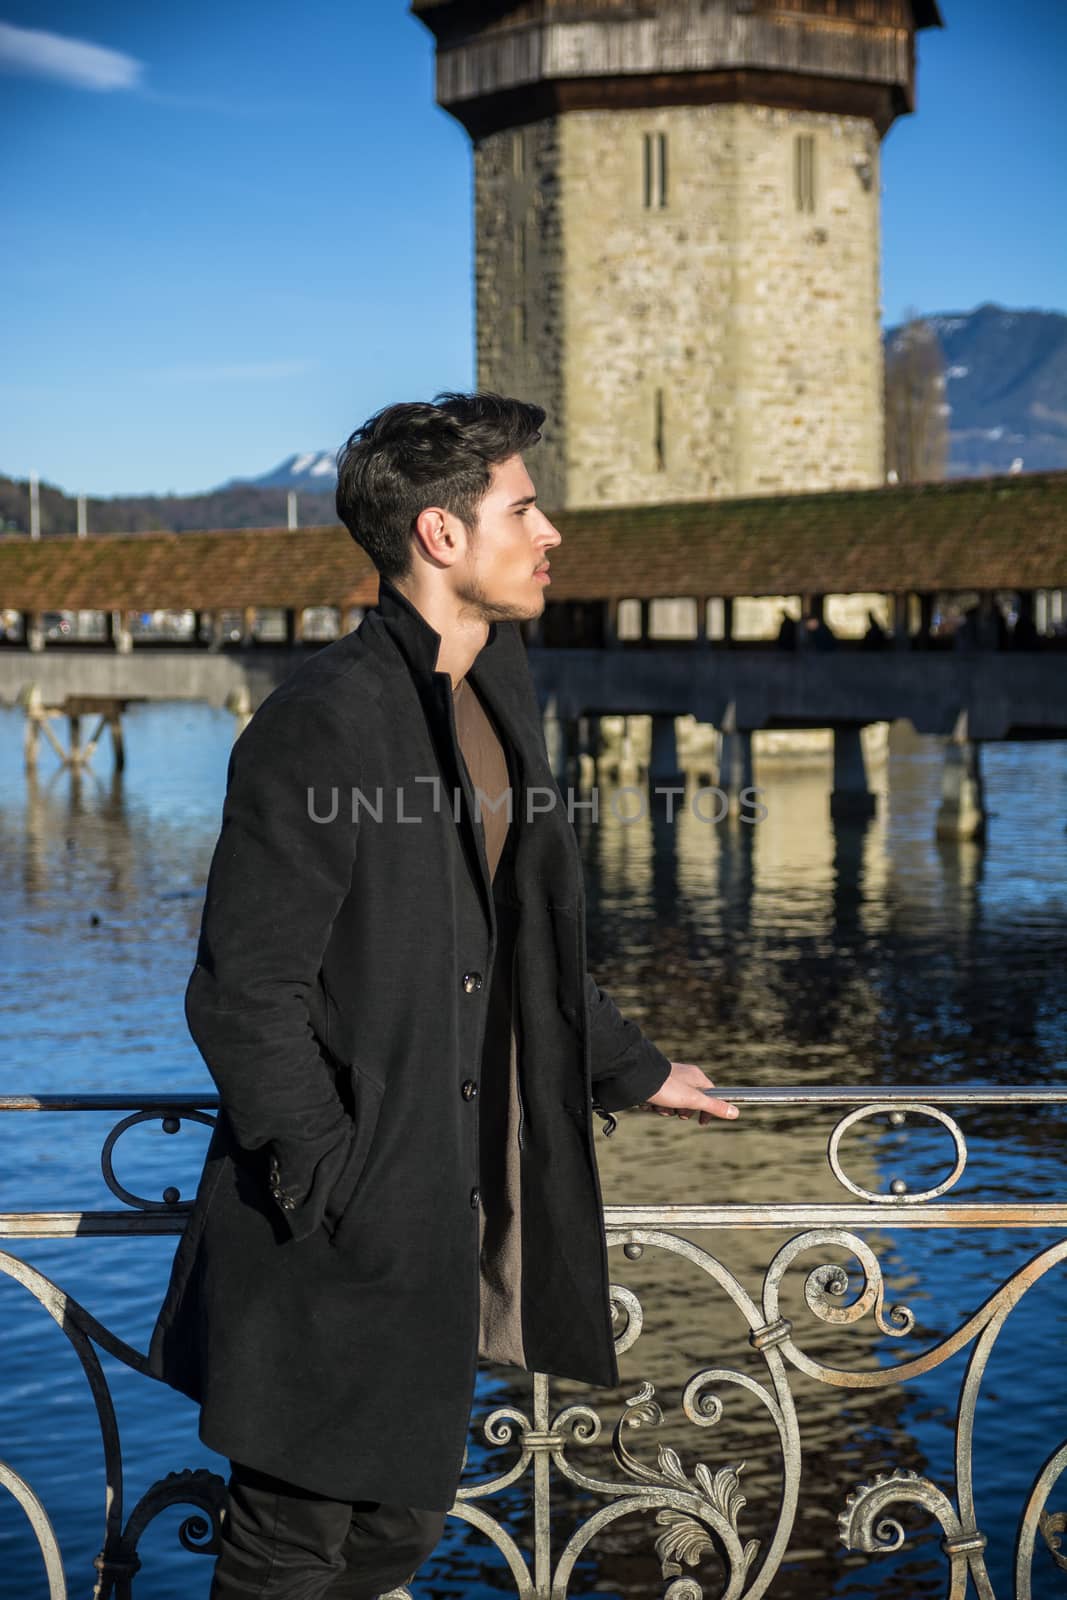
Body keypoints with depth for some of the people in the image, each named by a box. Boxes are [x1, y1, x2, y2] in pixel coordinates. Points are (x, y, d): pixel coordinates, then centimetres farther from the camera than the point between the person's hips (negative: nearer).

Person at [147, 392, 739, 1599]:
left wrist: (628, 1069, 28)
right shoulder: (322, 725, -19)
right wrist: (337, 1190, -18)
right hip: (344, 1229, -9)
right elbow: (242, 997, -19)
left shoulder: (494, 691, 10)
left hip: (449, 1216, 9)